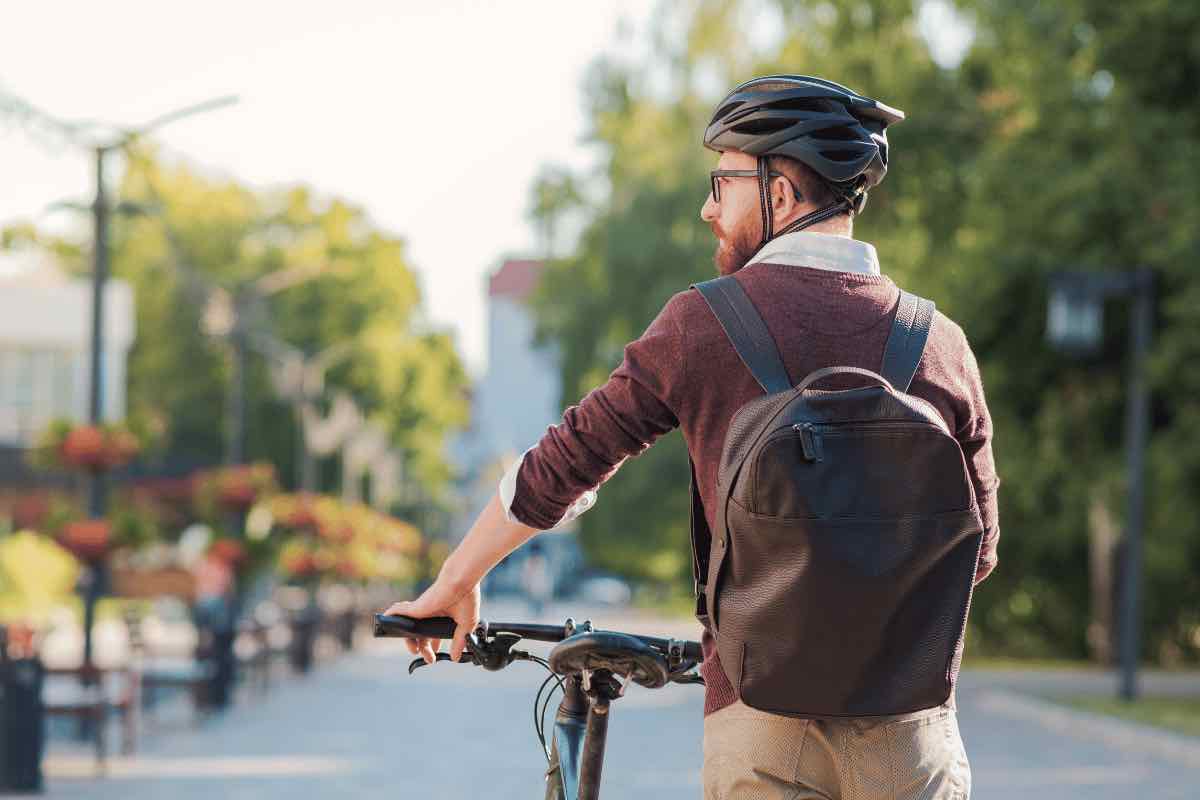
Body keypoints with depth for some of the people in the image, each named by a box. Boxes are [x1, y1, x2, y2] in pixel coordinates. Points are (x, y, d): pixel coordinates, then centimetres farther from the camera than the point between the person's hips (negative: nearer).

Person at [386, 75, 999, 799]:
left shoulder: (703, 323, -3)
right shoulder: (941, 343, 3)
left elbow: (560, 466, 4)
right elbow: (975, 549, 11)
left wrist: (454, 584, 17)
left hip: (758, 708, -1)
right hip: (909, 720, 2)